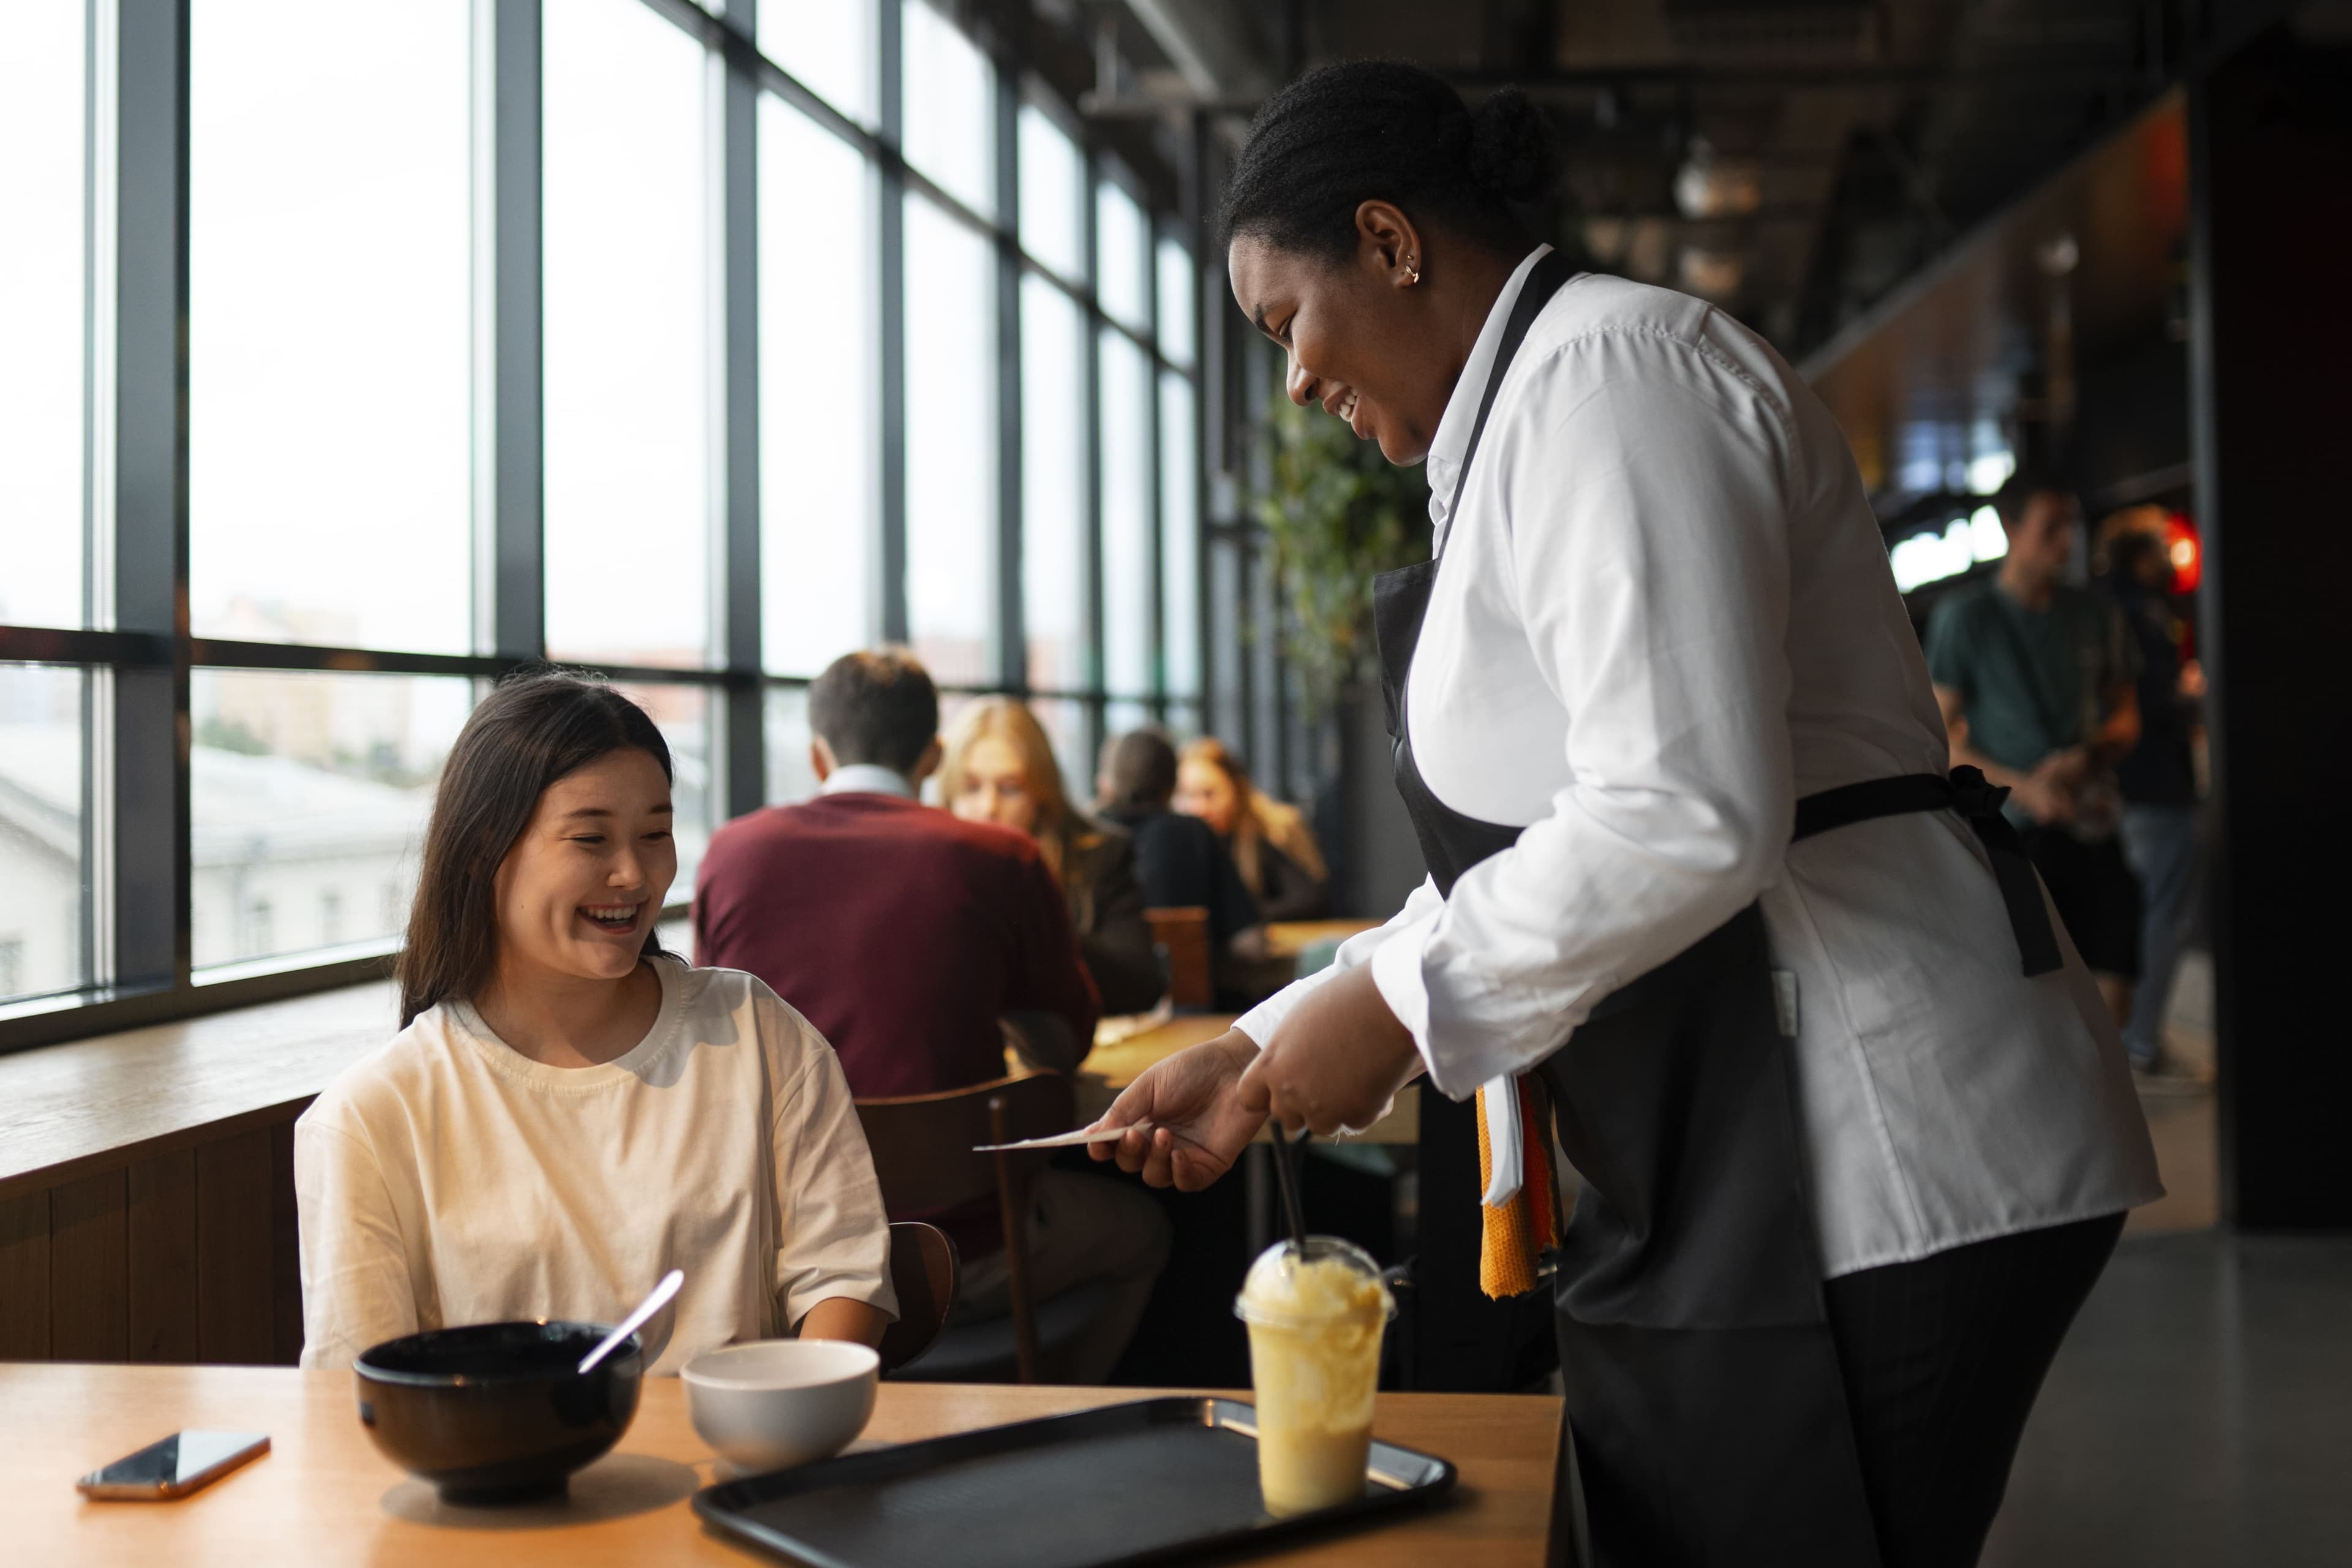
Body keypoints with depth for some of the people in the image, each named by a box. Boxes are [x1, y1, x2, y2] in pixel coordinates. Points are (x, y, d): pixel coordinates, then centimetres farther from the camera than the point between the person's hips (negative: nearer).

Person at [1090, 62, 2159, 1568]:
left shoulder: (1606, 369, -13)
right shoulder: (1528, 424, 21)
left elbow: (1688, 823, -25)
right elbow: (1532, 864, 21)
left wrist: (1393, 1005, -14)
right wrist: (1266, 1058, 16)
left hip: (1865, 1179, -11)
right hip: (1733, 1179, 11)